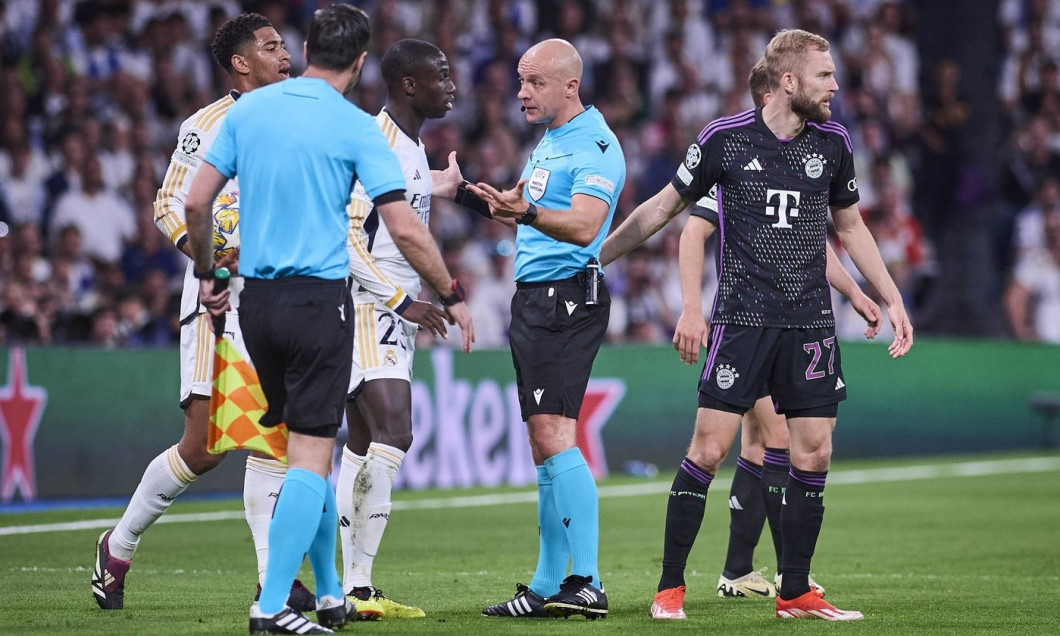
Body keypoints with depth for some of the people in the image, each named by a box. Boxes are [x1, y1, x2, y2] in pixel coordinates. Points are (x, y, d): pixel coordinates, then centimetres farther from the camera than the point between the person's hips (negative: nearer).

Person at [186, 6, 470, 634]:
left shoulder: (248, 109, 5)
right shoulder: (356, 128, -8)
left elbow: (196, 203, 4)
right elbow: (406, 230, -11)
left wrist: (207, 274, 19)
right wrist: (452, 295, 2)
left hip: (256, 297, 6)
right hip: (320, 298, -5)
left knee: (308, 447, 17)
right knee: (311, 457, -3)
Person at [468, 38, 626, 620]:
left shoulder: (595, 146, -12)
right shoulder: (548, 142, 17)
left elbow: (583, 226, -26)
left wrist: (527, 212, -40)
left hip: (566, 298, -10)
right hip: (532, 297, 10)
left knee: (553, 434, -18)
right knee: (543, 444, 10)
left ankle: (587, 583, -21)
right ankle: (548, 586, 14)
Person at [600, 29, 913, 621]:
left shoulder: (833, 141, 5)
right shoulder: (725, 138, -5)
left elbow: (851, 226, 19)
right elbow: (664, 206, 7)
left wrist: (892, 299, 16)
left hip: (811, 322, 3)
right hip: (743, 318, -3)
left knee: (814, 453, 0)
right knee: (709, 448, -8)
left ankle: (796, 593, 10)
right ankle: (670, 588, 2)